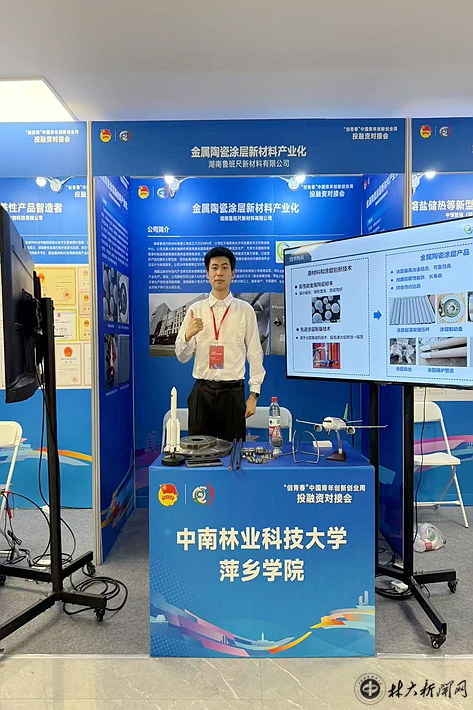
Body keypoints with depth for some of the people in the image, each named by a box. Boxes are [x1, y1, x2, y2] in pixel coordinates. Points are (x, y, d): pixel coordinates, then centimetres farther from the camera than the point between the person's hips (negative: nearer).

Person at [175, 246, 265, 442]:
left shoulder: (245, 310, 0)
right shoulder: (195, 310, 4)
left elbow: (254, 354, 0)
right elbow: (182, 357, 4)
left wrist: (253, 394, -4)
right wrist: (188, 336, -16)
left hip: (233, 392, -1)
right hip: (202, 392, 1)